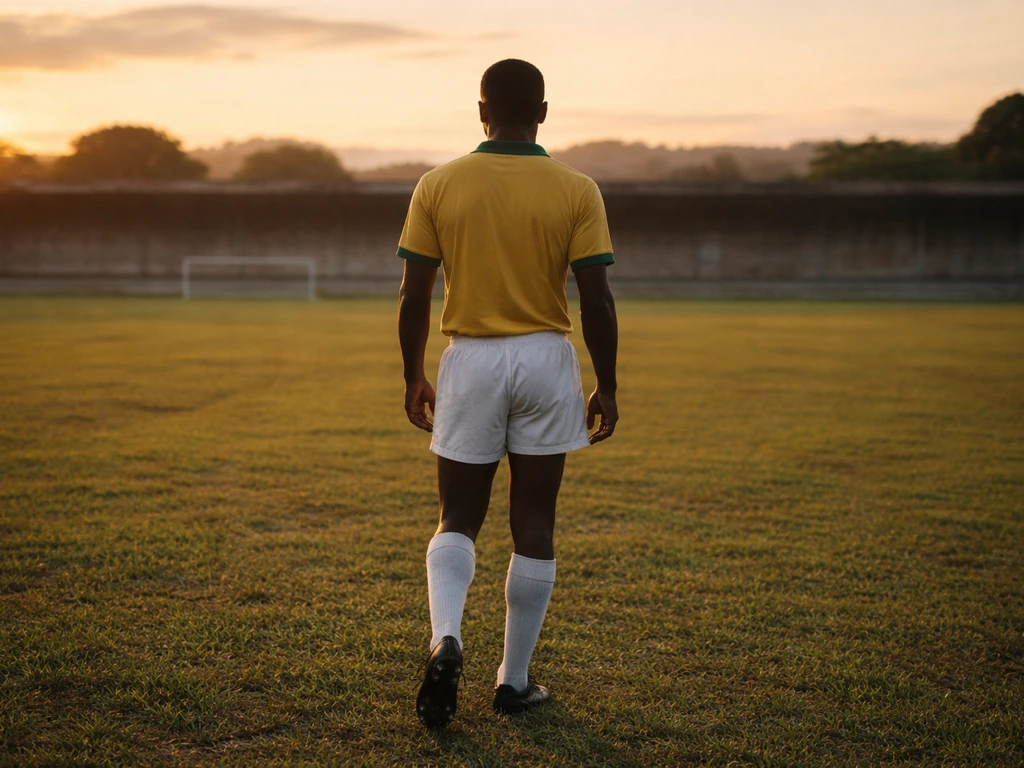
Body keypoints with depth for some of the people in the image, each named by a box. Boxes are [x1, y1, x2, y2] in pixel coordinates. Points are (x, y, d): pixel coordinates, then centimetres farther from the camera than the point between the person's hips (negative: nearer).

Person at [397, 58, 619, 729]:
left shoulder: (438, 186, -2)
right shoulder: (576, 191, -4)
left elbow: (414, 296, -2)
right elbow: (597, 300, -7)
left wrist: (413, 378, 9)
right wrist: (607, 387, 2)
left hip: (469, 362, 1)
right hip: (547, 361, 0)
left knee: (458, 521, 12)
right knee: (534, 529, 9)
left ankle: (446, 639, -13)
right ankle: (515, 681, 16)